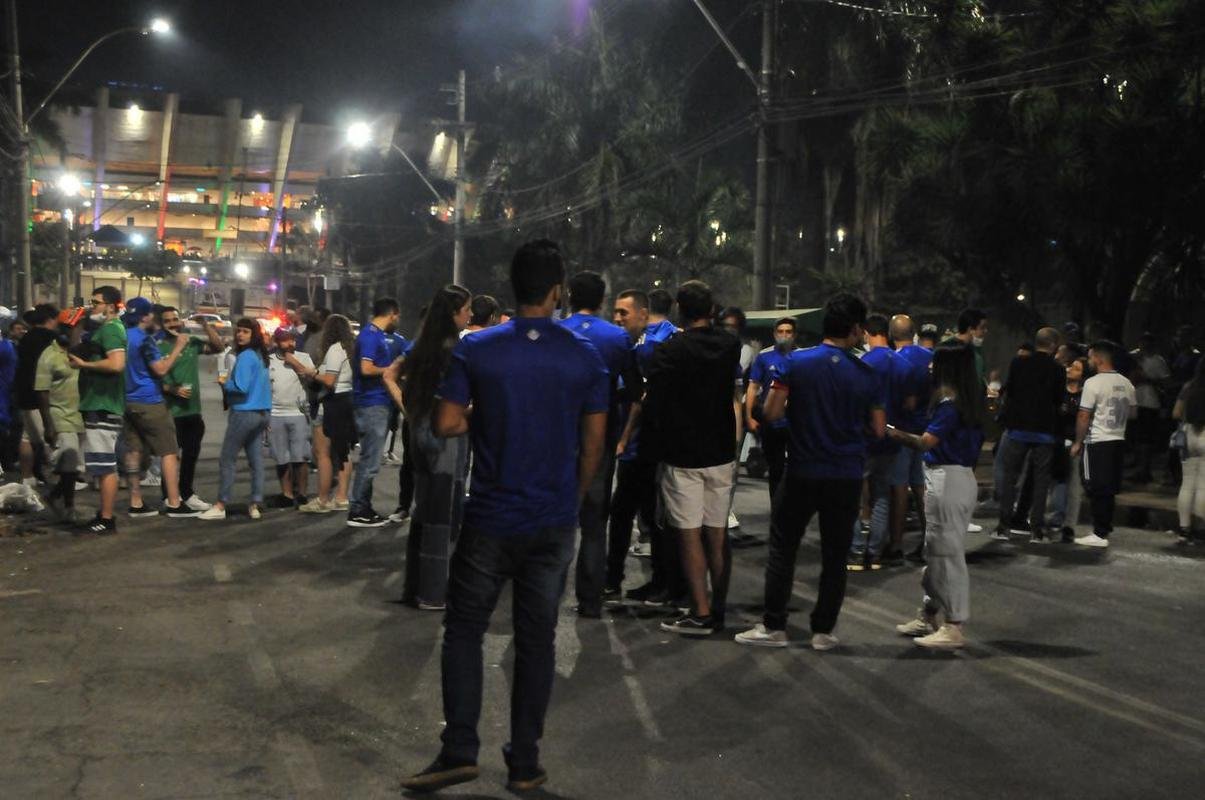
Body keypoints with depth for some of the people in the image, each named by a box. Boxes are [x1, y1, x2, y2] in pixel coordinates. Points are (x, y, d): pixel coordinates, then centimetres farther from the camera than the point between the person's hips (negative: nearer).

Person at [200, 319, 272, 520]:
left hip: (244, 413, -8)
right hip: (262, 413, 8)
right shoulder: (260, 356, 12)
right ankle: (256, 505, 7)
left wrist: (224, 382, -3)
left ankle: (221, 506, 4)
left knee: (227, 459, 0)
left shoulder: (245, 356, -13)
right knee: (256, 459, 7)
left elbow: (241, 387, -20)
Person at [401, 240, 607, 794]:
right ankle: (524, 762, 17)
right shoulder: (586, 357, -3)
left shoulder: (475, 349, -7)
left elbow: (446, 424, -7)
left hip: (491, 518, -1)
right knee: (537, 638, 9)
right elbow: (593, 442, 2)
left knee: (464, 630, 10)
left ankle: (460, 752, 7)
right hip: (555, 521, 2)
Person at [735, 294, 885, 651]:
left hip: (802, 474, -1)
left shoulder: (797, 363, -7)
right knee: (835, 556, 9)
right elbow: (878, 430, 2)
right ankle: (823, 631, 13)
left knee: (782, 548, 9)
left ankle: (773, 626, 10)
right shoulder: (867, 376, -3)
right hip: (846, 477, 1)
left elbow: (772, 412, -7)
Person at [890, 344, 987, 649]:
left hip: (947, 480, -10)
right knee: (936, 550, 18)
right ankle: (930, 615, 28)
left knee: (947, 552, -3)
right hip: (963, 475, 10)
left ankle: (953, 627, 3)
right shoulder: (971, 402, 11)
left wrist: (894, 433, -8)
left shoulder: (949, 402, -17)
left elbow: (925, 443, -21)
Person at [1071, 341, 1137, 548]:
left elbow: (1084, 416, -13)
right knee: (1110, 489, 13)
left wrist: (1078, 443, -5)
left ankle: (1099, 534, -2)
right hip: (1119, 441, 7)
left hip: (1097, 442, -7)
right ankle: (1105, 528, 19)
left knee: (1097, 490, -3)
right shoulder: (1126, 383, 8)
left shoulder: (1093, 383, -13)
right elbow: (1132, 412, 15)